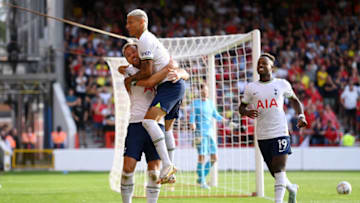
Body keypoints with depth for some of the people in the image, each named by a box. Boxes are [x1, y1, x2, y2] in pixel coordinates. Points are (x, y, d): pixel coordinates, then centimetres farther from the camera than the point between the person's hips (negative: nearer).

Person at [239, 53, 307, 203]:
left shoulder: (282, 84, 5)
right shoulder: (251, 88, 8)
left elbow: (294, 100, 19)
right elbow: (241, 107, 14)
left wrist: (301, 115, 2)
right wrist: (246, 112, -10)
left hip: (280, 133, -2)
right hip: (262, 135, 2)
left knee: (279, 169, -15)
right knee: (275, 171, 8)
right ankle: (291, 188, 36)